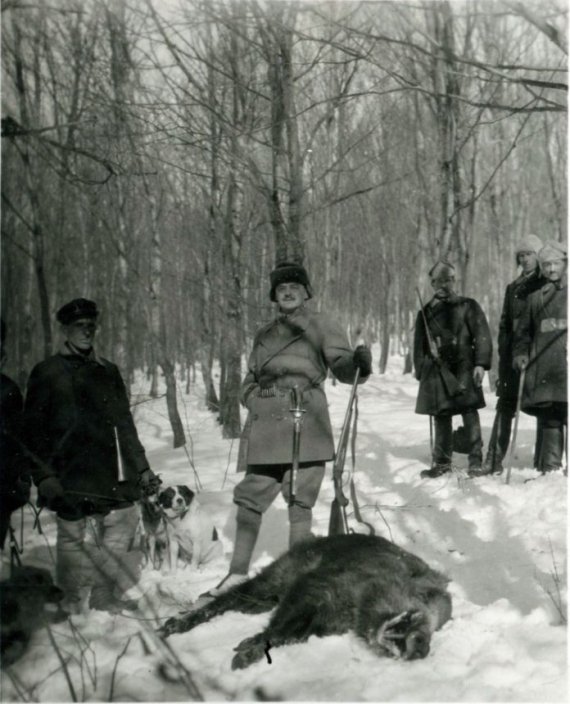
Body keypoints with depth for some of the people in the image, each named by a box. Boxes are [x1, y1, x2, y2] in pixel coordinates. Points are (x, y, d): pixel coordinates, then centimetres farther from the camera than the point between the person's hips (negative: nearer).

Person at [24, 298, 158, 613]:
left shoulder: (108, 371, 18)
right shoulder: (47, 373, 3)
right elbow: (34, 430, -1)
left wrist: (141, 467, 18)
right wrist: (44, 477, -10)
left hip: (116, 481, 5)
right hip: (72, 484, -4)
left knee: (119, 543, 4)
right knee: (75, 545, -4)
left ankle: (109, 600, 17)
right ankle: (74, 606, 8)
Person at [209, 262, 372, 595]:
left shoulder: (320, 326, 5)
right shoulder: (265, 335, 20)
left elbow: (341, 364, -7)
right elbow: (251, 381, 25)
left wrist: (358, 362, -30)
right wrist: (256, 402, 5)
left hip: (305, 428, -5)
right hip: (266, 430, 5)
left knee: (300, 502, -5)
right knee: (250, 498, 7)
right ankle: (239, 573, 19)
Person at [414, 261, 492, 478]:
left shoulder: (468, 306, 5)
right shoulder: (426, 313, 14)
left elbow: (482, 335, -1)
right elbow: (419, 346, 18)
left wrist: (481, 363, -10)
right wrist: (421, 372, 11)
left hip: (463, 368, -3)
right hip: (436, 370, 3)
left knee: (469, 411, -9)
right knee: (441, 417, 6)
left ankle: (476, 461, -4)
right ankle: (442, 462, 15)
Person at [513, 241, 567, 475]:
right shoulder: (535, 298, 18)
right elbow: (523, 331, 21)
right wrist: (520, 353, 5)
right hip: (543, 371, 3)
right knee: (549, 420, 3)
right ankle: (549, 468, 6)